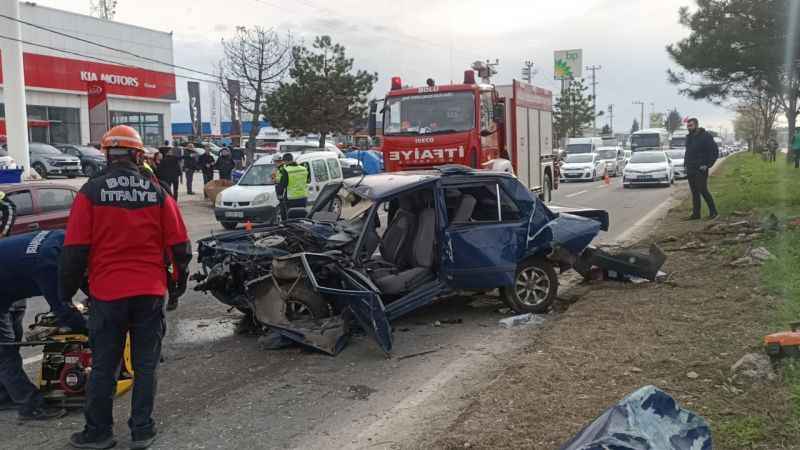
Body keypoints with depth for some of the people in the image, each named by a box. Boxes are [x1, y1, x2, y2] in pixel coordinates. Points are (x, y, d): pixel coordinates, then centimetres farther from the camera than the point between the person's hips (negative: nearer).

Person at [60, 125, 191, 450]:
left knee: (103, 365, 10)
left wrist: (67, 288, 6)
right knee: (145, 364, 10)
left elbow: (75, 247, -7)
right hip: (150, 292, 1)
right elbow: (179, 242, 2)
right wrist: (181, 277, 18)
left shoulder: (91, 192, -6)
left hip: (107, 293, -1)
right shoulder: (157, 192, 0)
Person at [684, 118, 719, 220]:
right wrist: (686, 162, 11)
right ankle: (695, 214, 12)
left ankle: (713, 211, 3)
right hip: (690, 170, 7)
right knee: (694, 192, 9)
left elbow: (715, 151, -11)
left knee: (703, 191, -9)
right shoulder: (688, 137, 14)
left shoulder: (706, 136, -10)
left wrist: (708, 165, -15)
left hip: (700, 170, -7)